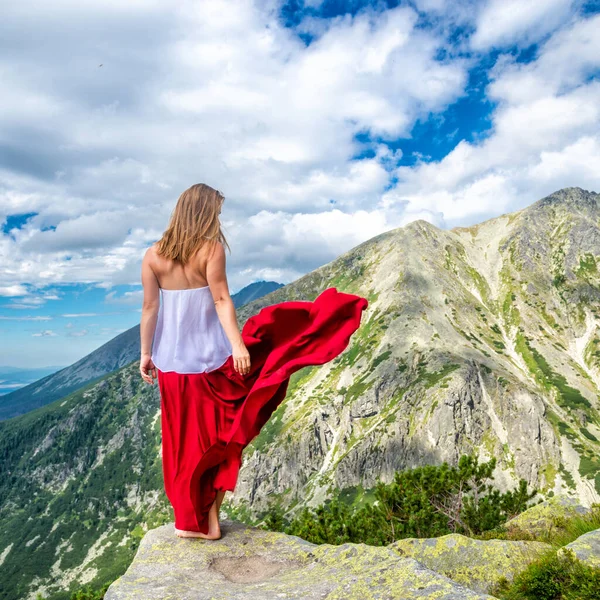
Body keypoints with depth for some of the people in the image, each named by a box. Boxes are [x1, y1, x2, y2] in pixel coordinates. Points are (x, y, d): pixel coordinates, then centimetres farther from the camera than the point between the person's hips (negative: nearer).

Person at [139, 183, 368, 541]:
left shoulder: (153, 255, 1)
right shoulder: (212, 248, -10)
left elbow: (149, 307, 2)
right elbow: (221, 300, -18)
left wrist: (146, 354, 8)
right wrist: (238, 345, -20)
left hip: (172, 361, 4)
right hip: (211, 357, -4)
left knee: (185, 441, 15)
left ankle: (189, 520, 27)